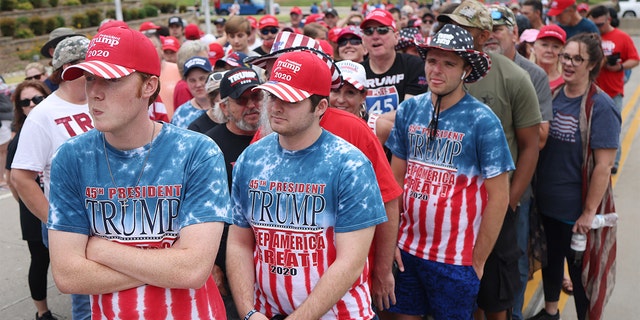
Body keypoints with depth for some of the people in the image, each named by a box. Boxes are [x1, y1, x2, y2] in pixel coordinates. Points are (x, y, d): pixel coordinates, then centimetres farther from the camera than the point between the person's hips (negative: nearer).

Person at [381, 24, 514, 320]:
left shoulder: (483, 121, -13)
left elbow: (499, 197, -10)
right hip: (407, 248, 4)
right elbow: (396, 178, 5)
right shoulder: (408, 110, -2)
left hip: (456, 258, -3)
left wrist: (478, 260, -7)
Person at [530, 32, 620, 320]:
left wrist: (589, 212, -18)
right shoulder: (554, 96, 0)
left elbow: (604, 164, -18)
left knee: (581, 269, 10)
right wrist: (536, 190, 6)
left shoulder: (600, 106, -17)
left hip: (577, 209, -6)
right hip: (547, 201, 6)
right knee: (550, 259, 23)